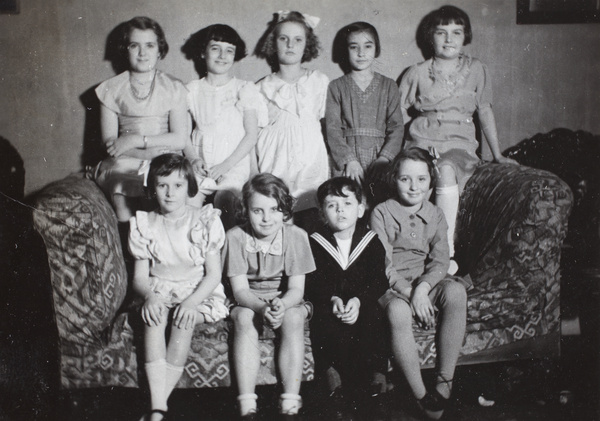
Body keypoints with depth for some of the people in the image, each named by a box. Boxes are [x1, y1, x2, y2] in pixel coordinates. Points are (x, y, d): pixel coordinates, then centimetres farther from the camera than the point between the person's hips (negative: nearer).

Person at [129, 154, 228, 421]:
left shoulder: (206, 221, -1)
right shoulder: (144, 225, 5)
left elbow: (214, 273, -4)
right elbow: (140, 276, 4)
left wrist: (191, 301, -21)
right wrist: (149, 296, -20)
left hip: (199, 292, -1)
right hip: (158, 292, 2)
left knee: (184, 317, -34)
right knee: (153, 316, -31)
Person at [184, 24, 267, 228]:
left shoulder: (244, 89, 5)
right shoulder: (192, 90, 13)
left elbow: (251, 135, 0)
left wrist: (226, 165, -10)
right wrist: (193, 158, -8)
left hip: (234, 165, -2)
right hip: (200, 165, 2)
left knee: (224, 199, -30)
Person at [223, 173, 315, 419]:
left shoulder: (296, 236, -11)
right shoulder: (236, 237, -12)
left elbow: (296, 289, -12)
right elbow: (240, 290, -14)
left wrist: (281, 305, -36)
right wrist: (262, 308, -35)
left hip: (286, 300, 0)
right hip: (249, 301, 0)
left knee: (293, 318, -32)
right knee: (243, 318, -31)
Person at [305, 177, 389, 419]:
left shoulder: (371, 241, 4)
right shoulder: (315, 243, 2)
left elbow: (379, 281, -4)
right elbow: (313, 283, -4)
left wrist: (359, 300, -22)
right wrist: (332, 299, -23)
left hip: (363, 302, 1)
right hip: (328, 303, 0)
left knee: (374, 318, -30)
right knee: (324, 321, -31)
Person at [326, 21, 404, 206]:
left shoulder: (388, 86, 16)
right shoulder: (336, 87, 12)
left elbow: (397, 127, 7)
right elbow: (332, 128, 2)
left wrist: (384, 158, -8)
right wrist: (349, 160, -10)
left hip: (379, 159, 1)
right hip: (346, 162, -1)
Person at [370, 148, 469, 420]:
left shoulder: (436, 216, 10)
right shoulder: (382, 213, -1)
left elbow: (440, 261, 0)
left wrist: (422, 288, -19)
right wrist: (409, 293, -19)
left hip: (427, 283, 3)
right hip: (392, 286, -3)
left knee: (456, 291, -30)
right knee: (398, 311, -38)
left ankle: (445, 383, -22)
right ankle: (421, 396, -27)